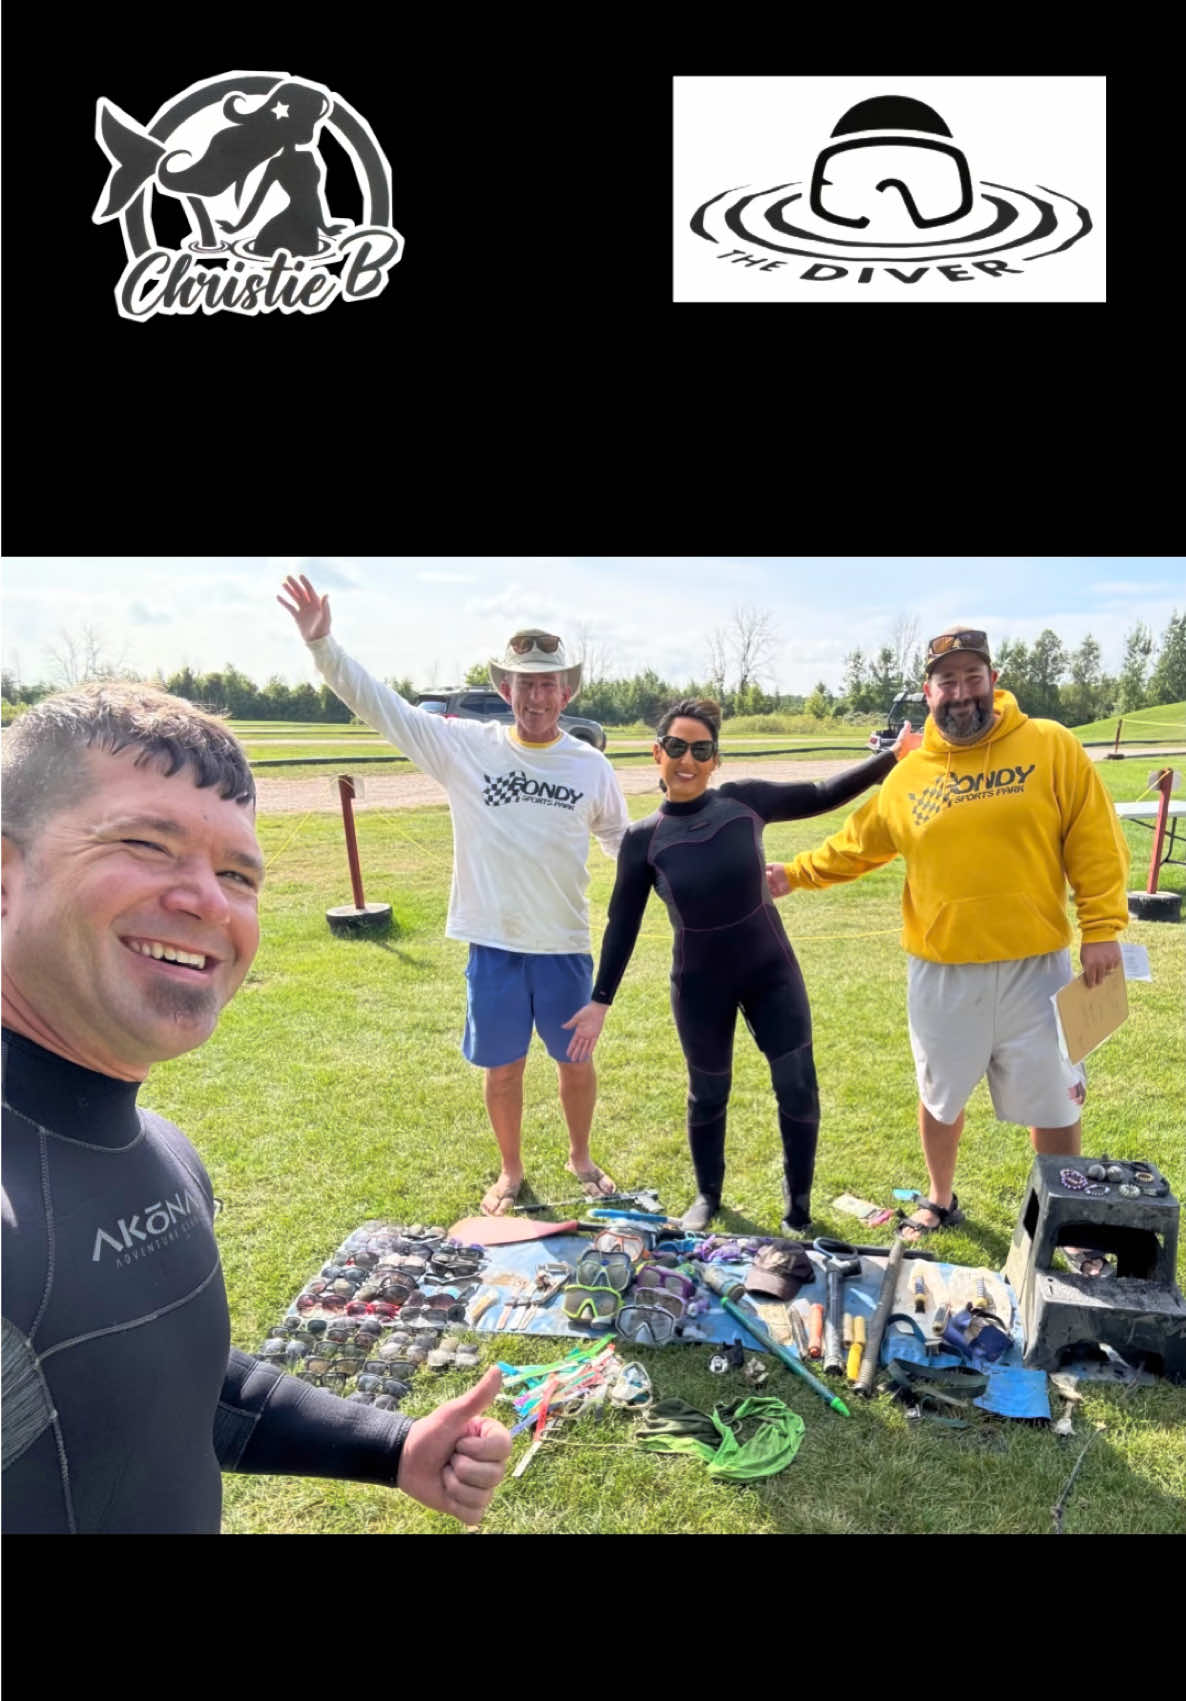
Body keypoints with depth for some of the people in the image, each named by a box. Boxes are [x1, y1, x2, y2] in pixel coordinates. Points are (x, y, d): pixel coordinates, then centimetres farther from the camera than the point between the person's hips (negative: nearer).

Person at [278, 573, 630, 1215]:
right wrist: (322, 644, -20)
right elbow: (377, 703, -9)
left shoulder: (590, 765, -1)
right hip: (494, 943, -1)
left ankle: (580, 1157, 41)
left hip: (564, 945, 1)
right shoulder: (464, 746, -6)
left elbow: (621, 840, 14)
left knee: (576, 1061, 15)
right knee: (503, 1068, 13)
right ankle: (510, 1171, 37)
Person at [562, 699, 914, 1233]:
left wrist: (892, 757, 1)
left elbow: (821, 796, 5)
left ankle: (798, 1207, 26)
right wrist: (600, 1000, 0)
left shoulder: (745, 800, -8)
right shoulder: (643, 839, -9)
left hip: (771, 969, 1)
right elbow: (622, 923, -2)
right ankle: (707, 1196, 40)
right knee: (708, 1094, 15)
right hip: (699, 984, -1)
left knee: (798, 1090, 2)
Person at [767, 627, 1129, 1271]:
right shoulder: (909, 776, 1)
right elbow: (855, 845, 15)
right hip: (941, 972, 2)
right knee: (940, 1097, 17)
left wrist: (1101, 928, -9)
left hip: (1034, 966, -2)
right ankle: (940, 1201, 41)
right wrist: (795, 874, 13)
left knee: (1053, 1102, 11)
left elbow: (1095, 844, -5)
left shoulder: (1052, 747, -5)